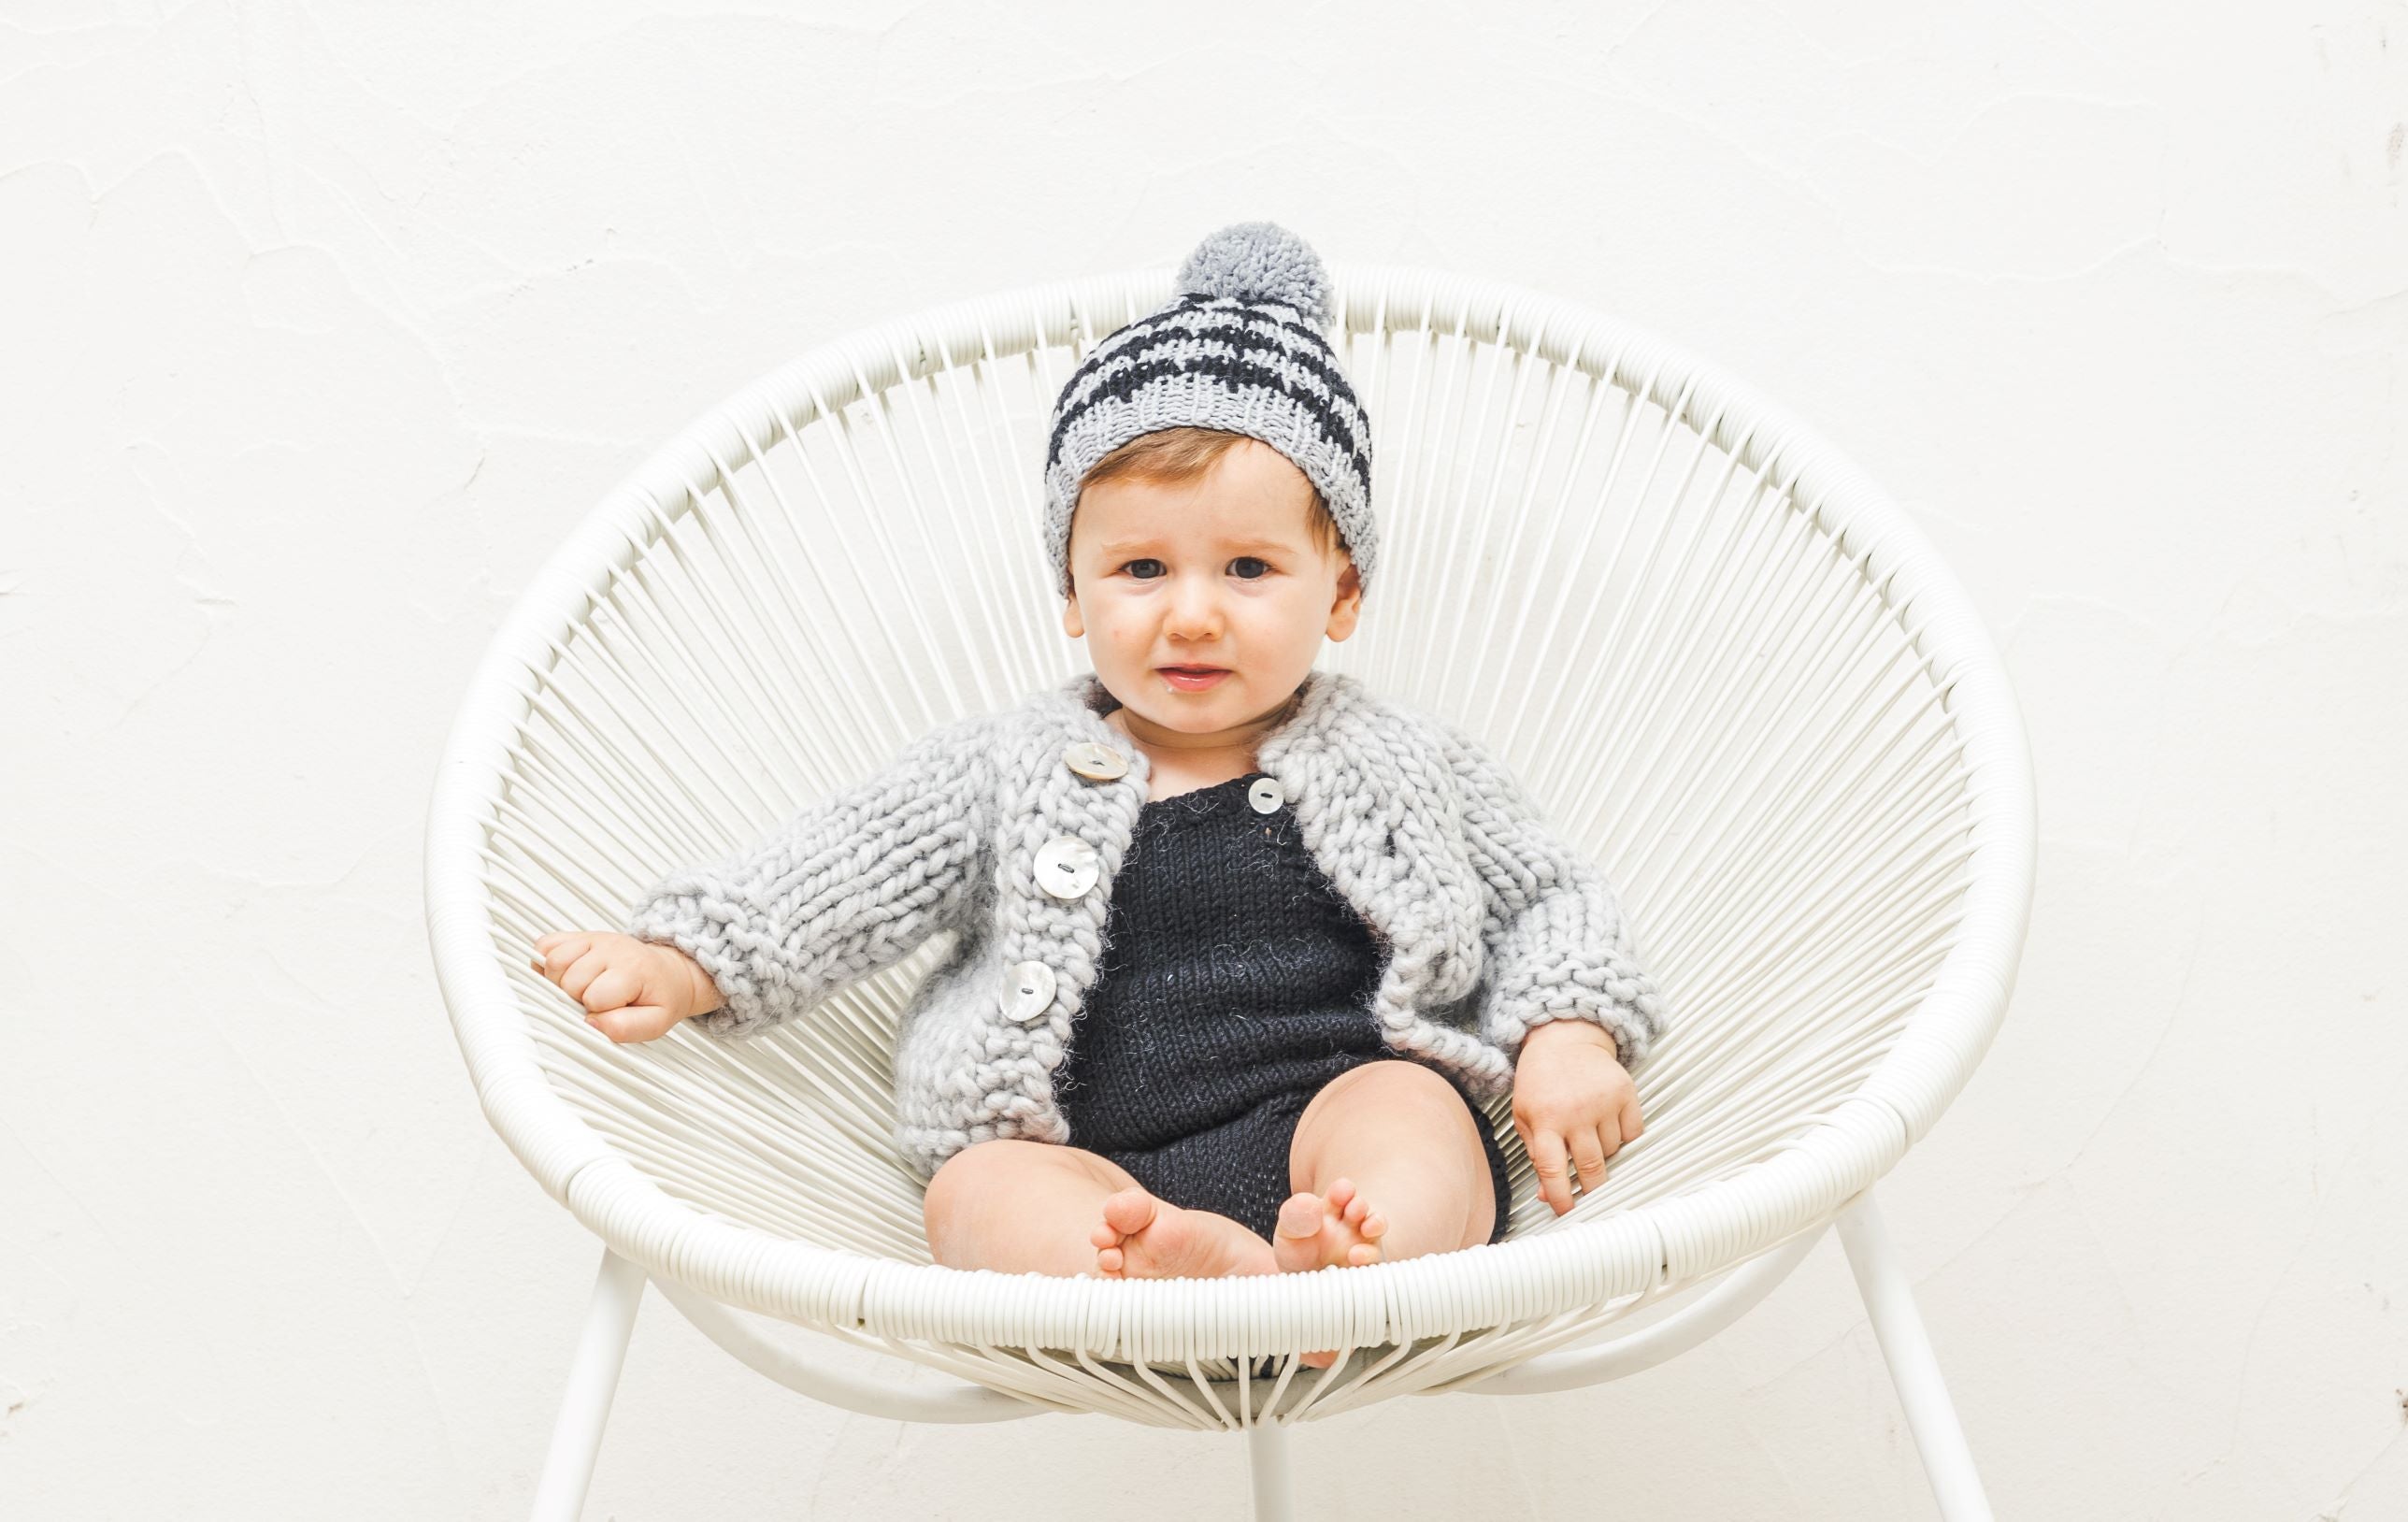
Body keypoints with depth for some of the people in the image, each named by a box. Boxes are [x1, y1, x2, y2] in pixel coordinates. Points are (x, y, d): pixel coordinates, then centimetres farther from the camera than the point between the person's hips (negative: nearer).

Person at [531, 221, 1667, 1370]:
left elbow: (1550, 899, 23)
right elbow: (837, 876, 10)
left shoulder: (1401, 766, 18)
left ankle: (1364, 1261, -57)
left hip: (1329, 1122, 0)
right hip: (1104, 1176, 0)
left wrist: (1570, 1036, 3)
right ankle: (1191, 1272, -53)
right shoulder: (1009, 774, 17)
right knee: (979, 1186, -28)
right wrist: (684, 963, -6)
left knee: (1404, 1105, -31)